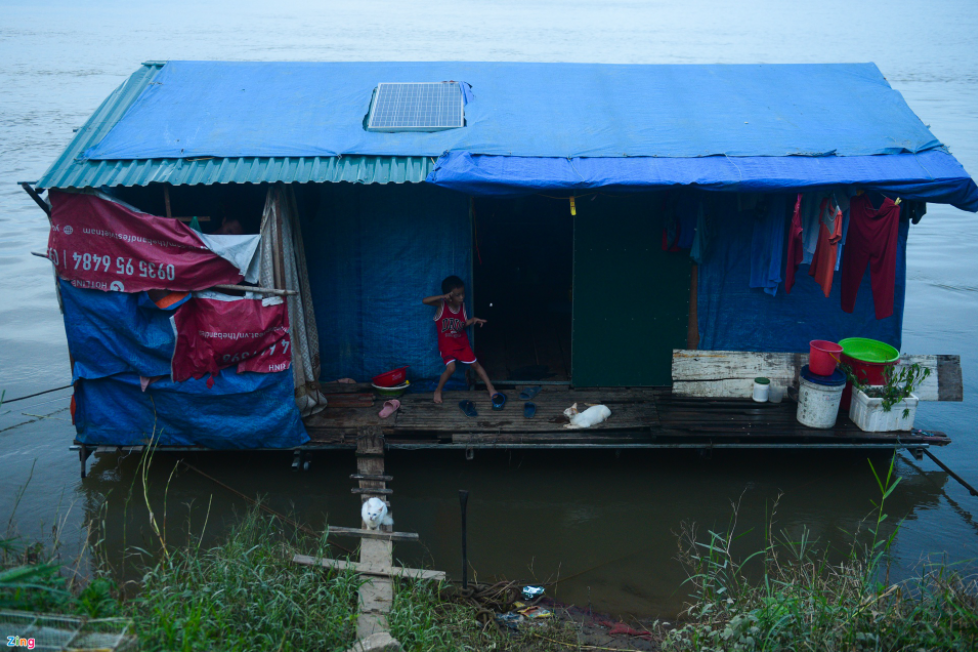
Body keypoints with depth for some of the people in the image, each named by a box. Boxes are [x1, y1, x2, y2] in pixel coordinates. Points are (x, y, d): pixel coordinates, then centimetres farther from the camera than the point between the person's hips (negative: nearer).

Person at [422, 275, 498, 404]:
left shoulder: (462, 305, -6)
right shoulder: (441, 304, -19)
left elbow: (464, 324, 6)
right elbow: (424, 301, -36)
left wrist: (473, 320, -14)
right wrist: (444, 296, -42)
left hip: (462, 343, 4)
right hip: (446, 345, -4)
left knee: (475, 364, 8)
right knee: (450, 368, -19)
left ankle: (491, 389, 19)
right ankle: (438, 391, 5)